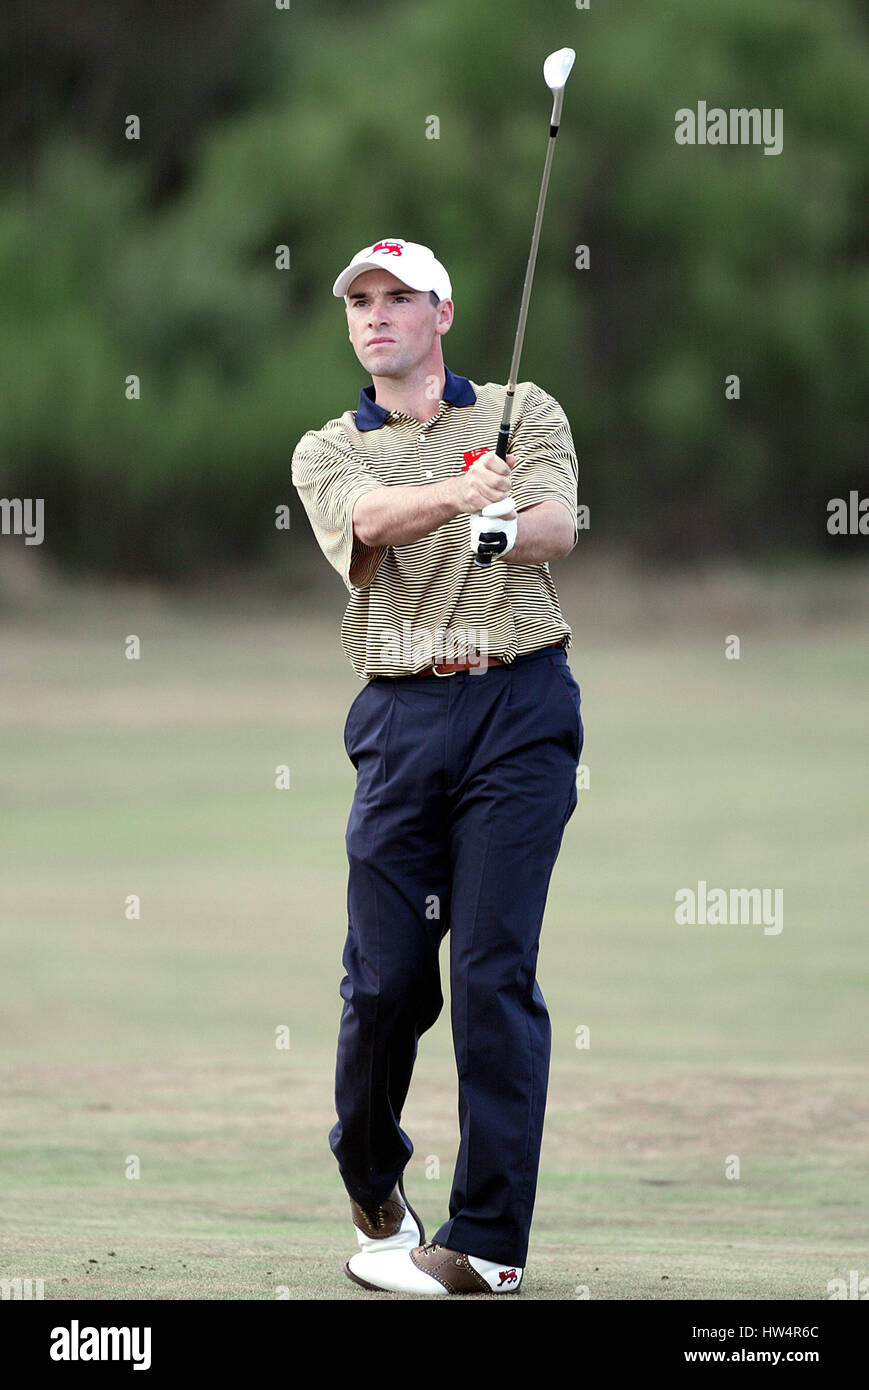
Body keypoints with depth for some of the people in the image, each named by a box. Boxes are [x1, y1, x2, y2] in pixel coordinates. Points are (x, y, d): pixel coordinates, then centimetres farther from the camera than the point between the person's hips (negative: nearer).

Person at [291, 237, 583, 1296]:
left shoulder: (524, 411, 11)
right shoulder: (326, 452, 13)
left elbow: (558, 527, -7)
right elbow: (370, 517, -11)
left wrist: (505, 528, -32)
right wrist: (461, 494, -32)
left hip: (520, 704, -2)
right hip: (401, 719, 2)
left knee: (496, 972, -8)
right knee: (386, 975, 0)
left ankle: (489, 1241, -7)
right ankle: (370, 1178, 26)